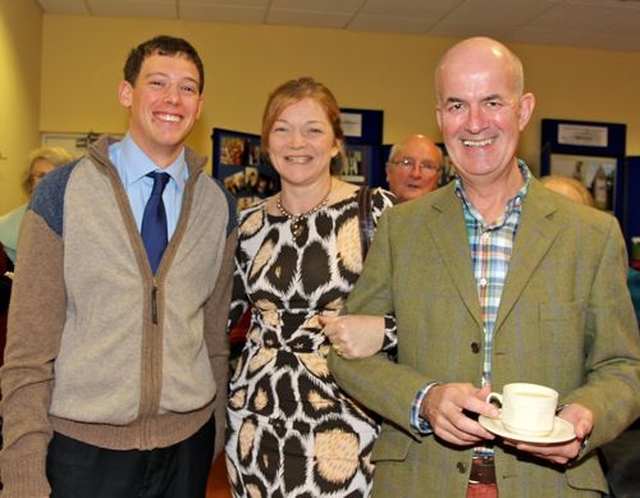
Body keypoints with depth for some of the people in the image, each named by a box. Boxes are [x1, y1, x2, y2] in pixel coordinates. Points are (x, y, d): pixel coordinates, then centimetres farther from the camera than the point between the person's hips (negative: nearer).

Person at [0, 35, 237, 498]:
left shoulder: (219, 206, 1)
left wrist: (217, 433, 9)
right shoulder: (62, 193, -7)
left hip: (188, 443, 3)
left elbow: (216, 332, 7)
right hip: (81, 446, -2)